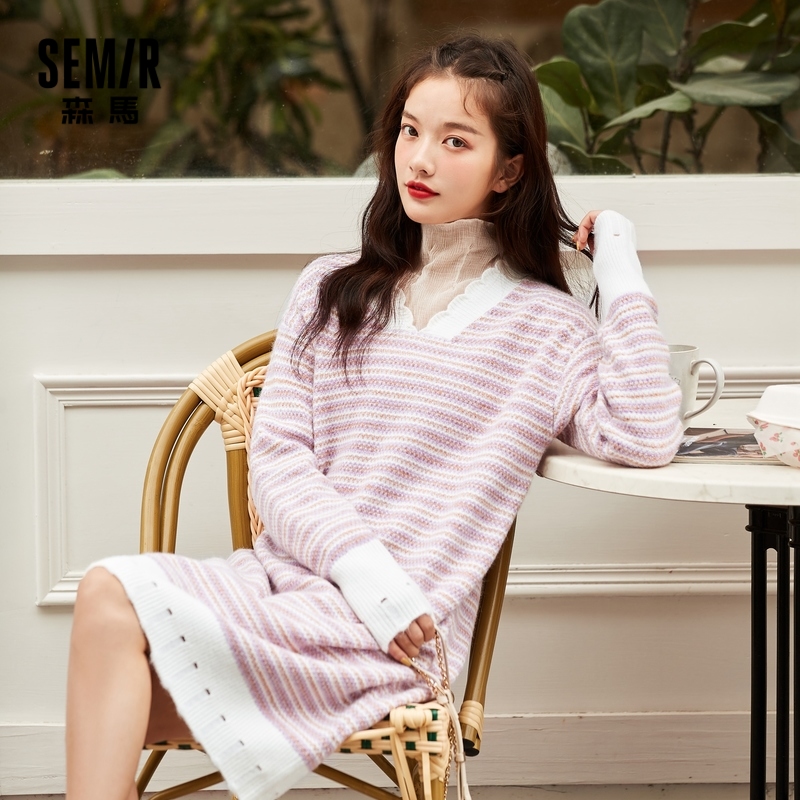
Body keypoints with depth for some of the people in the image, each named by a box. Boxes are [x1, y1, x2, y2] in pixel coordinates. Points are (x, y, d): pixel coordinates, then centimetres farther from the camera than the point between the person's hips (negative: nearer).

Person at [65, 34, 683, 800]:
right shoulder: (332, 290, 18)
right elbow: (276, 461, 9)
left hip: (394, 628, -4)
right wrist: (360, 559, -10)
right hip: (278, 578, 4)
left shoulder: (546, 328, 8)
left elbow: (643, 439, -10)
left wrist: (621, 275, -3)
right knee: (110, 589, -28)